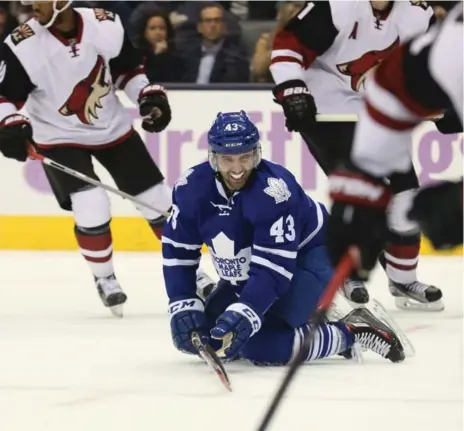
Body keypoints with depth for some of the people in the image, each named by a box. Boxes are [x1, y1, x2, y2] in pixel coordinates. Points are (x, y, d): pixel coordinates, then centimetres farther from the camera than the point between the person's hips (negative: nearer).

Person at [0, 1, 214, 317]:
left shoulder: (106, 26, -15)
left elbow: (128, 67, 3)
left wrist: (150, 97, -8)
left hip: (113, 128, 3)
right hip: (60, 137, -3)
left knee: (159, 200, 7)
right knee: (91, 207, -20)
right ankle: (105, 279, 5)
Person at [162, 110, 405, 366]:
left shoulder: (274, 192, -33)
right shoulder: (192, 187, -15)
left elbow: (273, 268, -35)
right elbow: (178, 251, -4)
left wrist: (244, 313, -45)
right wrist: (183, 306, -14)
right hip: (245, 276, 8)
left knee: (261, 344, -27)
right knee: (201, 336, 3)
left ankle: (351, 332, -11)